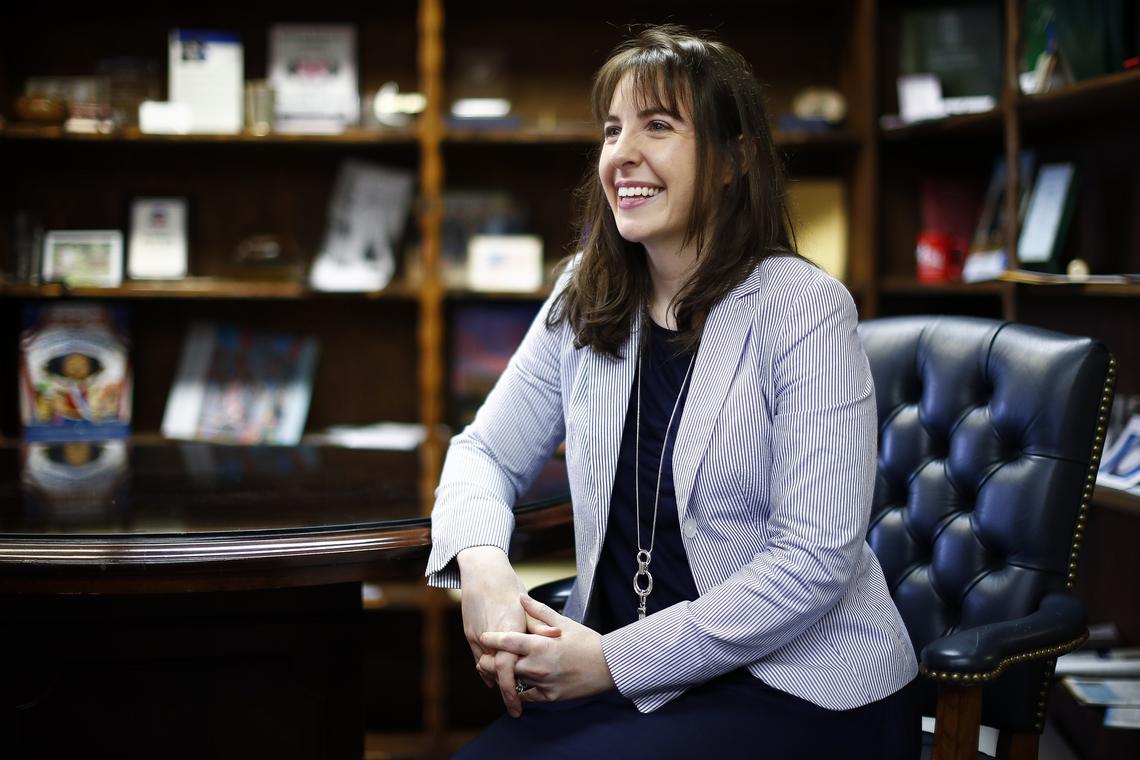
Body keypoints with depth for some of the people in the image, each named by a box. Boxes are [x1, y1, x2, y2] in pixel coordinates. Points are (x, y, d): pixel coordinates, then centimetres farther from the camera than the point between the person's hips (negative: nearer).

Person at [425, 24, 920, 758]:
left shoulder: (805, 310, -12)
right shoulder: (586, 300, 5)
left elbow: (815, 560, -16)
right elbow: (485, 451, 12)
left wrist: (614, 661, -18)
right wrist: (481, 562, -12)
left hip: (803, 692, -5)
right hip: (634, 682, 5)